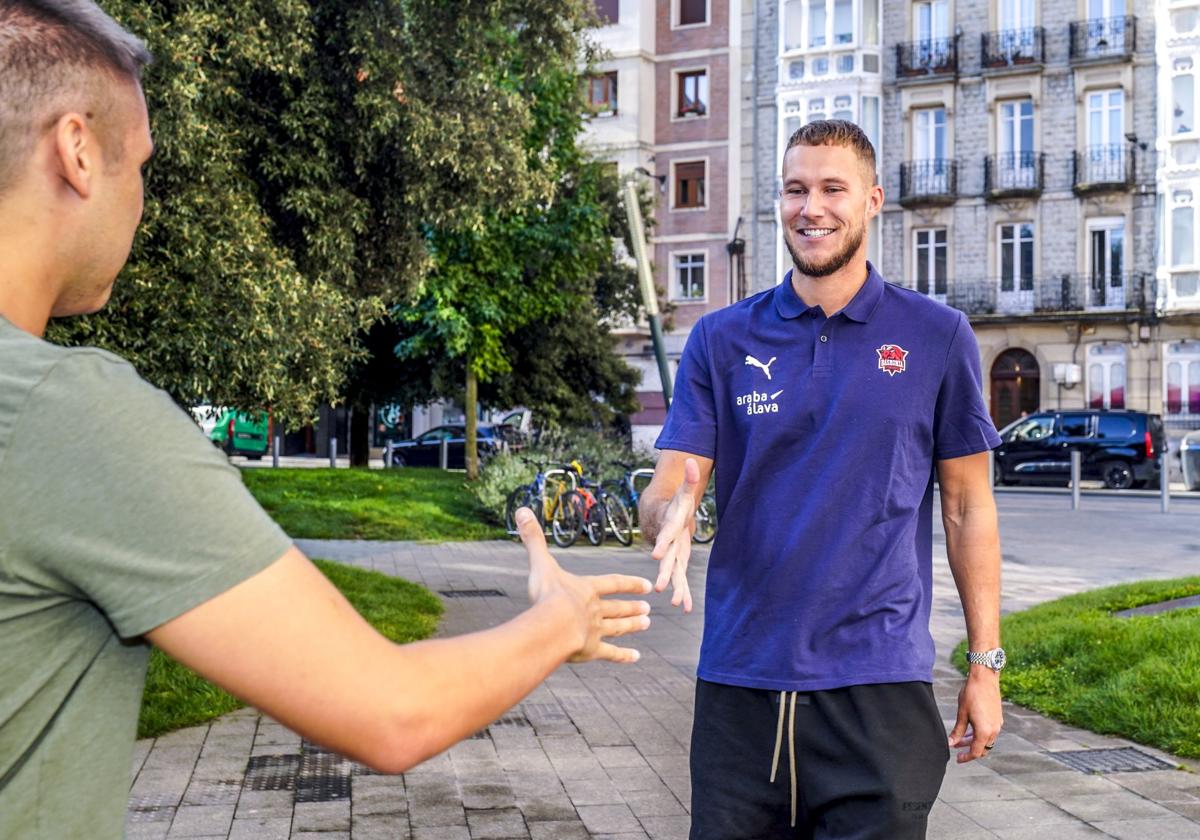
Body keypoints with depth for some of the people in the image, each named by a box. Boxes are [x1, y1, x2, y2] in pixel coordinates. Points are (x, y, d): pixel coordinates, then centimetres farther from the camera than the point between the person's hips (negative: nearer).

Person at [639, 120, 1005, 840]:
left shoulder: (937, 337, 2)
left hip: (880, 686, -1)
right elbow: (672, 484, 0)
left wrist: (986, 666, 3)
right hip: (740, 684, 2)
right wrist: (670, 516, -25)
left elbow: (967, 505, 5)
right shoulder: (721, 340, 5)